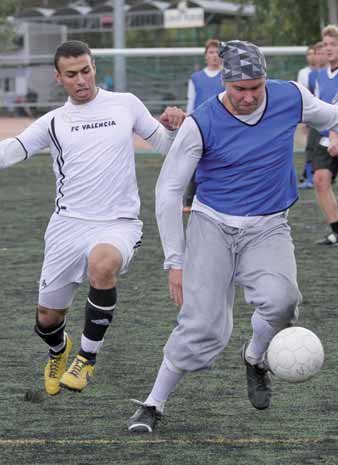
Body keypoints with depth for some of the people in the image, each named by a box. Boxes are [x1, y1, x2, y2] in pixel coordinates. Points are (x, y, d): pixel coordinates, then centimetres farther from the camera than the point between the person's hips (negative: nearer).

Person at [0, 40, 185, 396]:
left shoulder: (126, 105, 7)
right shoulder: (53, 122, 7)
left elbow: (165, 145, 15)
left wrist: (172, 127, -7)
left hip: (118, 223, -2)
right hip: (67, 225, 2)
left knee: (103, 264, -38)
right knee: (47, 319, 7)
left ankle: (87, 356, -17)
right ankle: (58, 351, 48)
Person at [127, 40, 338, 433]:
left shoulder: (290, 98, -6)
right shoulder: (201, 124, -14)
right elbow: (168, 191, -8)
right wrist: (175, 262, -10)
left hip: (268, 228, 2)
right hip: (213, 225, -2)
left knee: (280, 300, -27)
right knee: (202, 326, -14)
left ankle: (255, 358, 4)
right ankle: (153, 405, 4)